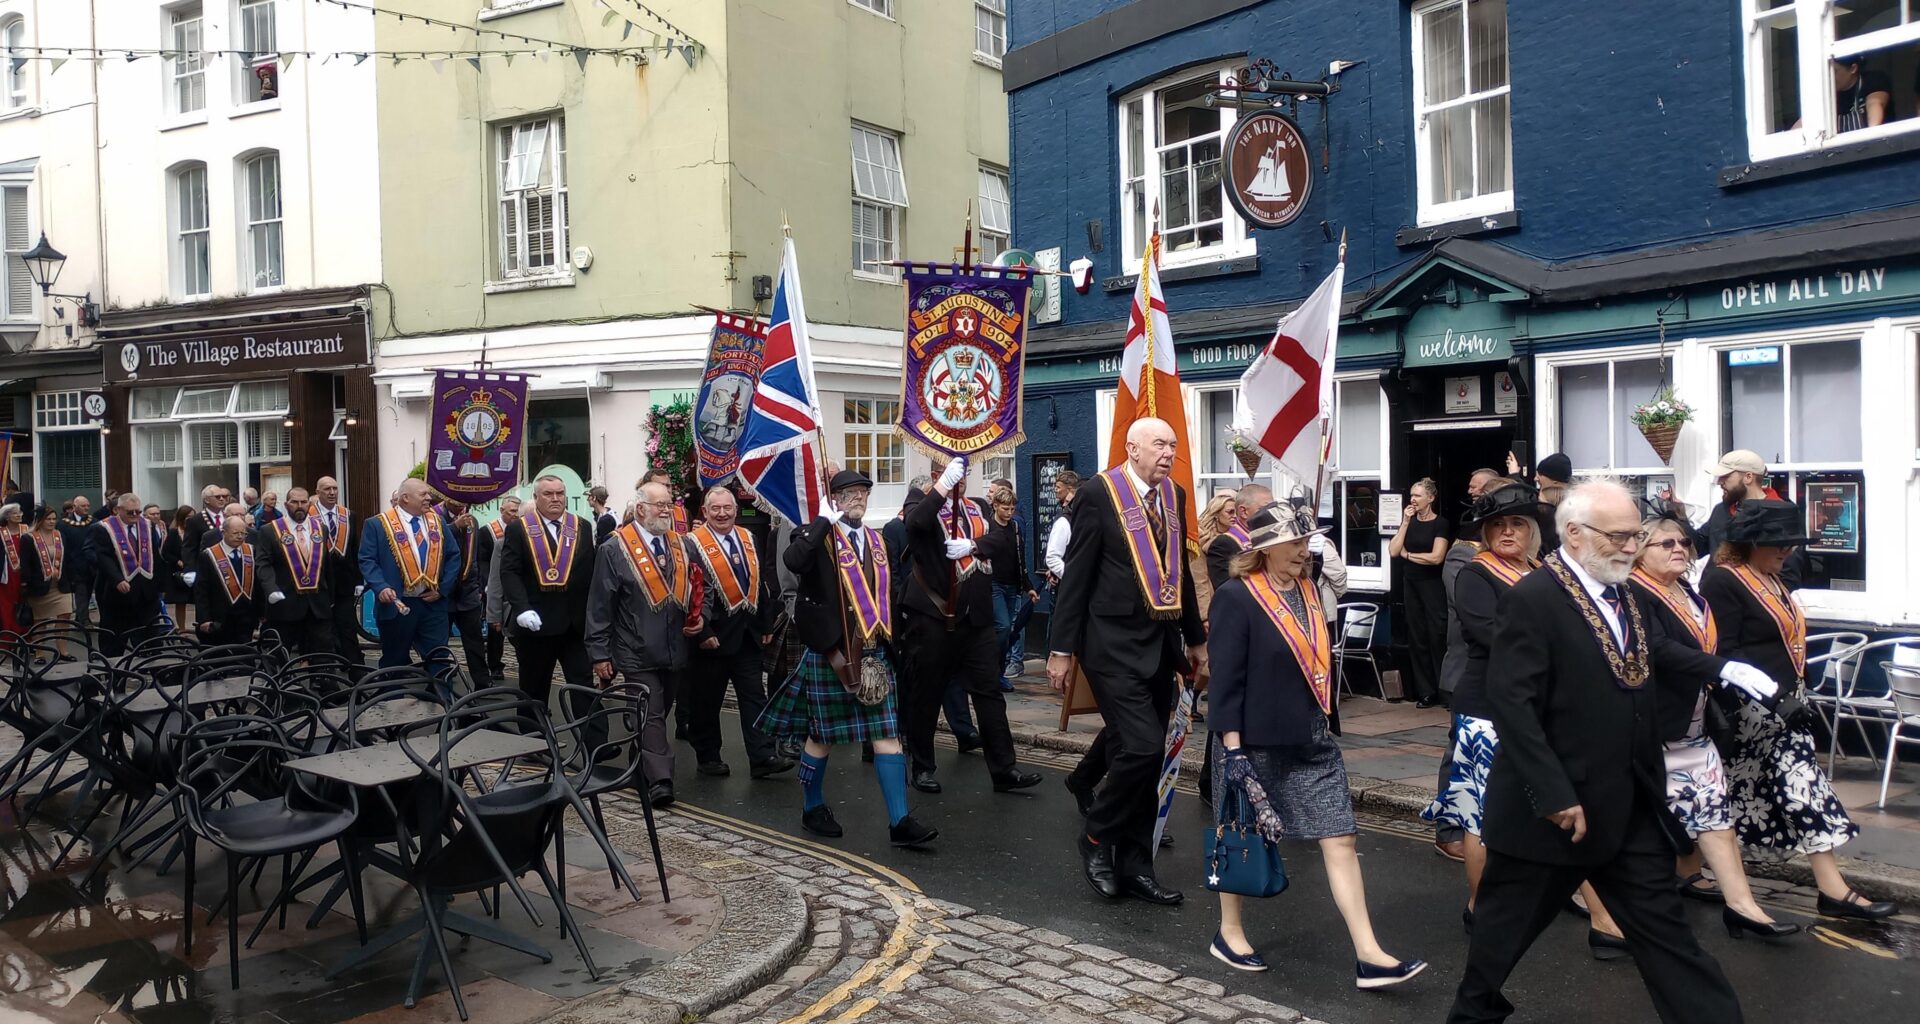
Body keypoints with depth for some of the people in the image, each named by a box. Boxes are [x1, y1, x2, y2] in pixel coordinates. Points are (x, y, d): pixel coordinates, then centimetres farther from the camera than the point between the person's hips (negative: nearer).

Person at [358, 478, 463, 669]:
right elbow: (367, 560, -7)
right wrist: (381, 587, -22)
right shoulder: (377, 524, -3)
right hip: (397, 605, -3)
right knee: (394, 664, 7)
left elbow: (453, 555, 11)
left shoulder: (437, 521, 11)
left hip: (433, 603, 4)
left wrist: (443, 588, 0)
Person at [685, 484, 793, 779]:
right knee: (707, 700, 7)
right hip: (713, 637, -5)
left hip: (748, 634, 5)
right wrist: (702, 633, -17)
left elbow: (762, 584, 14)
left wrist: (767, 624, 10)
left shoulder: (749, 540, 11)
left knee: (754, 697, 3)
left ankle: (762, 757, 4)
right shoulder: (693, 544, -8)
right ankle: (708, 757, 20)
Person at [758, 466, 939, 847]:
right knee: (822, 733, 8)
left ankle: (900, 821, 1)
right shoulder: (817, 536, -6)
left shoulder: (877, 540, 13)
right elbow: (793, 561, -30)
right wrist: (824, 521, -24)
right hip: (830, 652, -5)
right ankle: (812, 809, 28)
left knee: (887, 733, 0)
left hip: (874, 652, 5)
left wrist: (890, 645, 15)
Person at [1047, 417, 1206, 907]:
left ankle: (1134, 866, 22)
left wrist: (1195, 638, 19)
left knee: (1144, 757, 10)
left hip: (1160, 643, 7)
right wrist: (1062, 648, -10)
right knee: (1142, 746, -14)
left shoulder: (1174, 495, 10)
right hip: (1114, 644, -7)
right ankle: (1096, 838, 9)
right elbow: (1077, 574, -9)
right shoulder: (1099, 495, -9)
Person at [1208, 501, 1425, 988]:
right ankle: (1229, 932, 28)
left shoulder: (1308, 590, 9)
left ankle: (1368, 955, 3)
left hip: (1313, 741, 7)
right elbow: (1226, 678, -16)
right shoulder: (1236, 597, -14)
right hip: (1256, 743, -7)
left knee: (1340, 840, 1)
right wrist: (1232, 748, -19)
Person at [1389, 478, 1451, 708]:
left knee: (1437, 636, -6)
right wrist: (1405, 523, -5)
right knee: (1417, 637, 5)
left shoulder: (1440, 524, -5)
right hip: (1411, 585, 6)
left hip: (1433, 585, -6)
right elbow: (1393, 551, 0)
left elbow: (1436, 557, -14)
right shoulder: (1409, 521, 10)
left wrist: (1407, 554, -4)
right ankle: (1426, 691, 10)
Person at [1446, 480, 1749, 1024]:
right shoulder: (1532, 599, -17)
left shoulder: (1626, 596, 9)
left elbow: (1637, 696, 16)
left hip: (1632, 808, 7)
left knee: (1665, 929, 9)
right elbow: (1512, 705, -21)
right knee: (1507, 924, 12)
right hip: (1553, 809, -6)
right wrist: (1556, 797, -22)